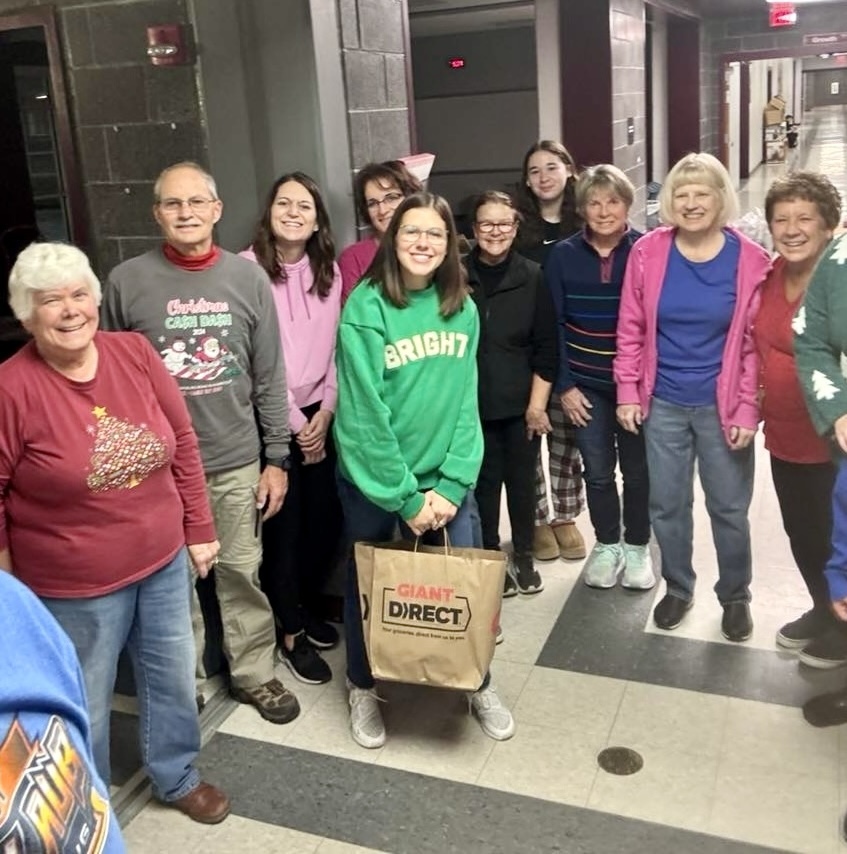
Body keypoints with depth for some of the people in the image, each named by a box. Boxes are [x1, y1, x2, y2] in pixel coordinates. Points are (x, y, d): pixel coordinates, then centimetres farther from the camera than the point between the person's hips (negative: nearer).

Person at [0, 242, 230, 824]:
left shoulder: (135, 353, -7)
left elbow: (182, 441, 2)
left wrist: (198, 528, 6)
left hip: (163, 562, 4)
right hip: (74, 586, -4)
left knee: (174, 678, 21)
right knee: (86, 704, 15)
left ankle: (178, 778, 47)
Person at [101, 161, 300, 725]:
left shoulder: (248, 278, 0)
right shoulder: (127, 281, -6)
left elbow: (270, 378, 3)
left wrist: (276, 457, 2)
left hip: (236, 461, 1)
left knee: (241, 572, 13)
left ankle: (255, 674, 31)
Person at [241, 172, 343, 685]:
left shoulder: (329, 272, 6)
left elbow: (335, 348, 8)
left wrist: (326, 411, -2)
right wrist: (294, 422, -9)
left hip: (319, 414, 5)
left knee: (327, 517, 9)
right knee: (284, 525, 3)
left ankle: (309, 609, 33)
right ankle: (290, 632, 20)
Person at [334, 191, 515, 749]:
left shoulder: (463, 309, 0)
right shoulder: (366, 307, -14)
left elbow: (465, 402, -1)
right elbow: (365, 413, -17)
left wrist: (452, 484, -11)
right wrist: (405, 497, -15)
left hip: (445, 477, 3)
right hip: (374, 480, -3)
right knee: (369, 585, 13)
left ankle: (480, 686, 34)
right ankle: (364, 690, 36)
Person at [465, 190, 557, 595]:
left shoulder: (532, 277, -2)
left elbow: (546, 347, -1)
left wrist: (538, 402, -5)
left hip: (522, 402, 1)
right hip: (475, 403, 0)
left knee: (522, 480, 11)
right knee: (485, 482, 6)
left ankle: (523, 556, 29)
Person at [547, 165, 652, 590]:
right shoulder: (563, 255, -3)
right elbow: (554, 325, -1)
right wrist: (564, 385, -4)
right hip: (586, 385, 1)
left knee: (638, 470, 11)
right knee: (597, 471, 11)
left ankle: (637, 547, 30)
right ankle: (606, 545, 31)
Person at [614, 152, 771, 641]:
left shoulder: (750, 260, -8)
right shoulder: (648, 252, -4)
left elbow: (756, 342, -5)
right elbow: (631, 329, 1)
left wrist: (748, 408, -8)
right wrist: (628, 391, -1)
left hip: (722, 407, -1)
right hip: (663, 404, 2)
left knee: (730, 508, 11)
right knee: (667, 505, 13)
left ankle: (736, 597, 34)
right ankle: (678, 589, 36)